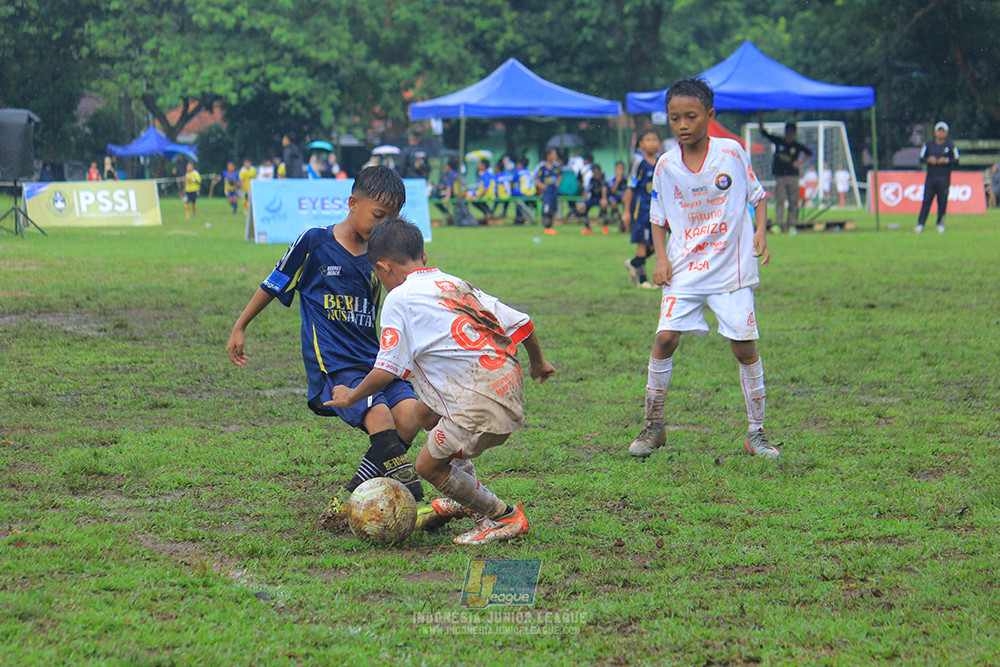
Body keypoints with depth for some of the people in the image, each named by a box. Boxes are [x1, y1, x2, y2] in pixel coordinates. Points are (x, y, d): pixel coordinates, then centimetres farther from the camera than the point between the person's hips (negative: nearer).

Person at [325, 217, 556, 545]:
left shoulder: (399, 299, -2)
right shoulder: (455, 284, 18)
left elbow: (387, 371, -7)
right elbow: (522, 323, 18)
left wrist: (351, 396, 11)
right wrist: (538, 362, 37)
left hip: (482, 405, -9)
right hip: (510, 386, 9)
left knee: (428, 466, 5)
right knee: (425, 411, 28)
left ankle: (504, 517, 12)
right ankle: (465, 498, 35)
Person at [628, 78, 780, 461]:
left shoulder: (732, 152, -4)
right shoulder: (666, 166, 1)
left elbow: (757, 196, 7)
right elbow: (658, 217, 11)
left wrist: (760, 232, -8)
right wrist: (661, 257, -1)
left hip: (731, 266, -1)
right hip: (684, 268, 1)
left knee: (744, 346, -3)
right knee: (665, 337, -10)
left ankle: (756, 433, 9)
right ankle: (653, 426, 4)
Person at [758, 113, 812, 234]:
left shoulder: (797, 146, 7)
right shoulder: (778, 141, 7)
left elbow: (809, 152, 21)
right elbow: (765, 134, 8)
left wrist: (800, 163, 9)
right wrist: (760, 123, -4)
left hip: (793, 177, 1)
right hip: (780, 177, -1)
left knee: (793, 202, 0)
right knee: (779, 200, -11)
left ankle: (792, 225, 4)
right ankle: (778, 224, -16)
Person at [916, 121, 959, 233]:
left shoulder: (950, 146, 3)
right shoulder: (928, 145, 9)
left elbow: (956, 160, 3)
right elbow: (921, 158, 10)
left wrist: (946, 160, -14)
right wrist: (929, 160, -10)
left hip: (944, 178, -1)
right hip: (931, 177, 1)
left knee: (942, 201, -1)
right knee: (926, 201, -2)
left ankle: (940, 224, 10)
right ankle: (920, 224, 0)